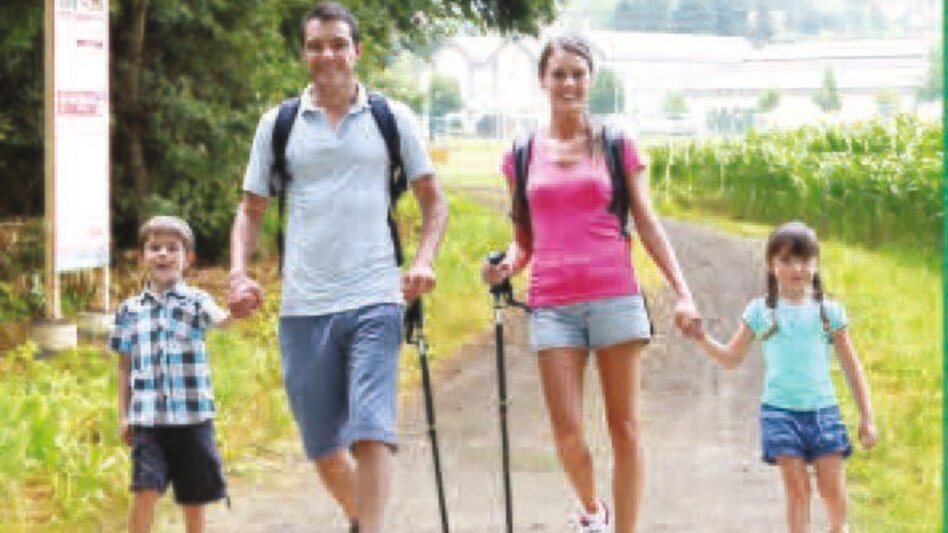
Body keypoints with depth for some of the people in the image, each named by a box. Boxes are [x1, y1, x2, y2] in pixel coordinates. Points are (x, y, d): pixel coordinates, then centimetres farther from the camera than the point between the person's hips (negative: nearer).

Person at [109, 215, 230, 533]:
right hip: (147, 416, 1)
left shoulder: (195, 301, -1)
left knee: (193, 496, 7)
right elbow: (125, 367, 13)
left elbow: (219, 318, -24)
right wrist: (123, 415, 9)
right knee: (145, 491, -12)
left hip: (192, 415, -1)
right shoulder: (129, 310, 7)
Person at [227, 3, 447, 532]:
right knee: (323, 448, 9)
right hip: (303, 308, 2)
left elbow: (433, 200, 11)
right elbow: (251, 210, 14)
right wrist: (239, 273, -3)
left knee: (371, 430, -17)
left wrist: (424, 260, -7)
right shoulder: (278, 123, 9)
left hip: (375, 301, -2)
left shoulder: (392, 119, 6)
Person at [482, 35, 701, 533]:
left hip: (614, 297, -1)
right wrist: (505, 266, -5)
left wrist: (682, 291, -1)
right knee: (567, 431, -5)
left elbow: (646, 223, 7)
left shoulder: (616, 146, 7)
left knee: (625, 427, -1)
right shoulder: (522, 156, 10)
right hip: (552, 304, 1)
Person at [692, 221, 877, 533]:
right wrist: (701, 337, -5)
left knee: (833, 489, -1)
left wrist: (866, 418, 8)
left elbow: (851, 367, 9)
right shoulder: (760, 312, 4)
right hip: (779, 410, 0)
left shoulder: (829, 312, 4)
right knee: (796, 487, -2)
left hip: (822, 409, 0)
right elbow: (731, 358, 11)